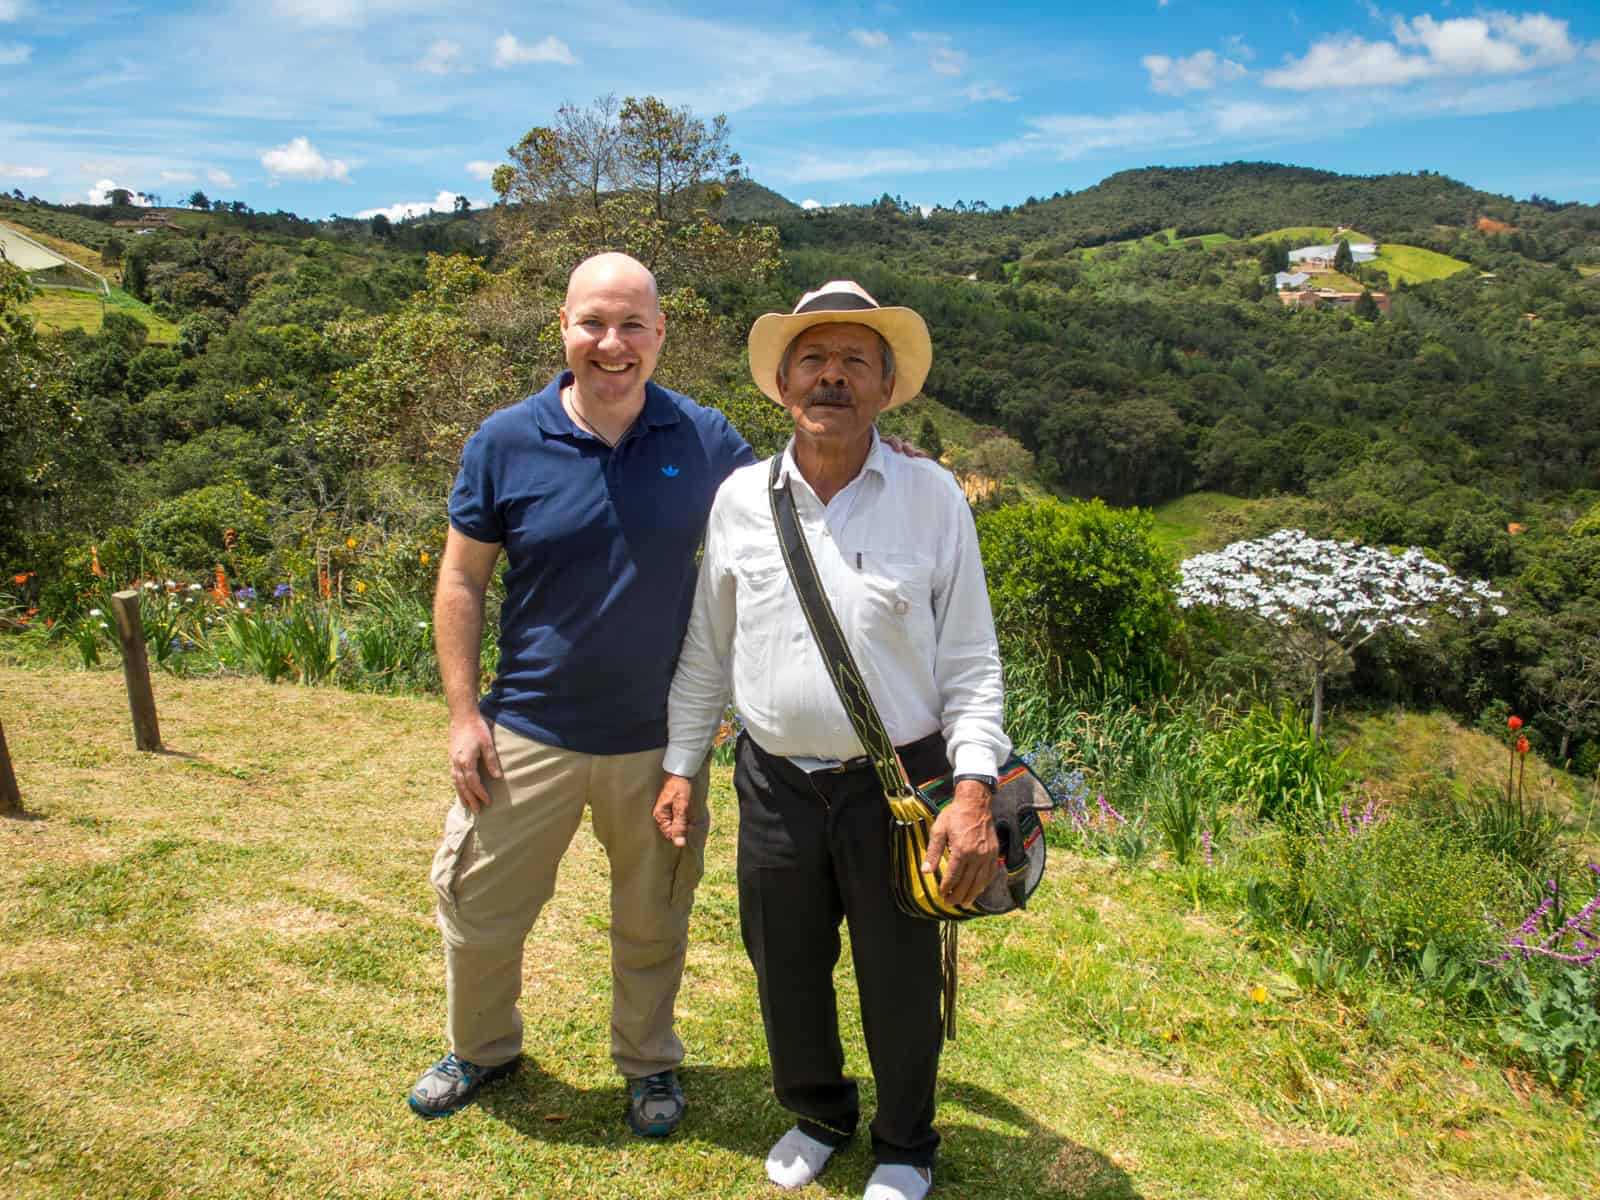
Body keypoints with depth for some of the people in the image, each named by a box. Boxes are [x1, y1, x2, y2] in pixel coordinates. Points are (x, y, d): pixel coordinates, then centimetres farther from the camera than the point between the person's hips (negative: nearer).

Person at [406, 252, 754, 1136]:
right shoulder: (506, 442, -7)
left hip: (659, 738, 0)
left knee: (652, 923, 17)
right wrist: (464, 714, -5)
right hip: (527, 732, 0)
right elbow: (462, 578, -1)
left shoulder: (705, 440, -6)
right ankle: (480, 1049, 44)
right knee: (478, 905, 14)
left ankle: (648, 1062, 43)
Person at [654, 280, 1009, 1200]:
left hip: (898, 786, -2)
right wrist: (682, 765, 9)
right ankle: (818, 1114, 48)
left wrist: (974, 788, -14)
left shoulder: (933, 497, -6)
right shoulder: (742, 498, 1)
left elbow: (971, 660, -5)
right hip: (776, 784, 3)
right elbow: (706, 649, 10)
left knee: (900, 981, 13)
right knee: (785, 970, 18)